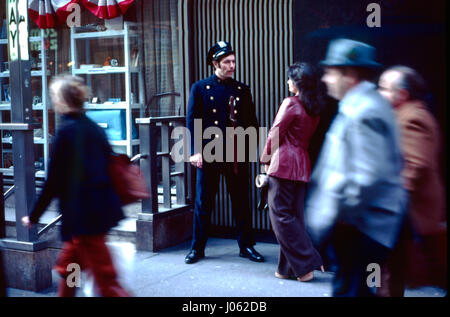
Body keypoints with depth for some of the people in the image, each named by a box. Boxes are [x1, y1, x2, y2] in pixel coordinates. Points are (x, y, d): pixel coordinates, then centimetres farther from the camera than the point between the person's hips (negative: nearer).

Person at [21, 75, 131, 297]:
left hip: (83, 215, -8)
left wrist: (34, 216, -2)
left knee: (106, 281, -4)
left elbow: (54, 180, -13)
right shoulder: (92, 127, 8)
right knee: (67, 265, 25)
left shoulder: (66, 130, -14)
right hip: (104, 209, 8)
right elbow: (107, 165, 13)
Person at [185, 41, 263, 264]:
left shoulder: (242, 90, 11)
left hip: (237, 155, 2)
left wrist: (250, 149, 2)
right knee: (203, 203, 4)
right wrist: (195, 151, -9)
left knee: (241, 202, 7)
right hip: (209, 154, -2)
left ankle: (246, 246, 18)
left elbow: (252, 123, 12)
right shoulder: (200, 88, 4)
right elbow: (192, 121, 0)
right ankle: (197, 248, 16)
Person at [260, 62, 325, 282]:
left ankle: (305, 265, -4)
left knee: (281, 215, -2)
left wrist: (266, 158, 3)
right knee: (294, 216, 10)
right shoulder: (314, 108, 12)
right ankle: (288, 268, 14)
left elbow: (275, 133, -9)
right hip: (303, 165, 8)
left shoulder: (291, 103, -10)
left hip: (284, 163, -8)